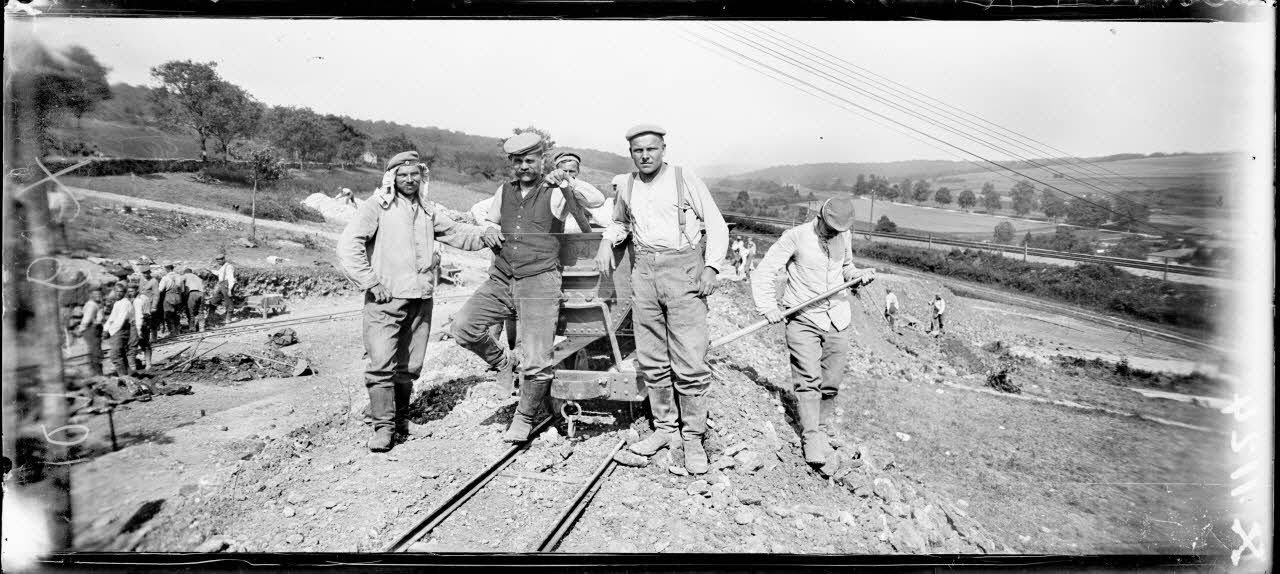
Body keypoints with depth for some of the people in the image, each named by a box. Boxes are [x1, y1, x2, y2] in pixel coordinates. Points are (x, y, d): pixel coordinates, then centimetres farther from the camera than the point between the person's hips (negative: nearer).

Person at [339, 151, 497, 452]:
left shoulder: (427, 210, 17)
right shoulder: (377, 206, -1)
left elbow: (455, 232, 22)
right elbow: (348, 245, -8)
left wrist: (482, 235, 2)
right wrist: (370, 282, -11)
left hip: (421, 300, 5)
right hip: (386, 300, -5)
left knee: (410, 365, 10)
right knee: (381, 363, -9)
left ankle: (400, 417, 25)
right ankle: (383, 426, -1)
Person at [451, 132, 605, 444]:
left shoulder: (556, 194, 0)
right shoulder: (504, 191, 15)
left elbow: (596, 200, -16)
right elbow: (489, 222, 32)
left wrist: (568, 181, -31)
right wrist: (489, 232, 9)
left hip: (539, 282, -5)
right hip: (500, 280, 5)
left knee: (536, 362, -7)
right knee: (462, 327, -14)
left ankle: (524, 418, 17)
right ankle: (501, 361, 14)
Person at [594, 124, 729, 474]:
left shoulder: (685, 179, 1)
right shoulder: (627, 188, 13)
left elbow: (716, 225, 2)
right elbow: (619, 222, 33)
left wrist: (712, 266, -10)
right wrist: (607, 242, 13)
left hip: (684, 270, -4)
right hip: (644, 272, 5)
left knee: (690, 362, -8)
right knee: (652, 360, 7)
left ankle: (693, 437, 3)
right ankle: (664, 428, 20)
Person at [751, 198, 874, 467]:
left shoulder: (845, 237, 7)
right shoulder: (796, 236, -9)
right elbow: (764, 272, -7)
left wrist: (859, 275, 4)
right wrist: (768, 306, -17)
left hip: (837, 320, 4)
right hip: (803, 319, -4)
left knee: (831, 381, 7)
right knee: (808, 380, -12)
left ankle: (825, 428, 27)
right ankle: (811, 437, -8)